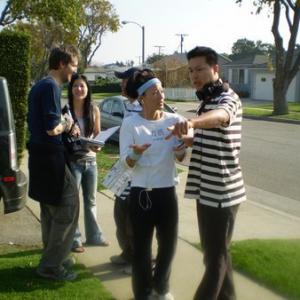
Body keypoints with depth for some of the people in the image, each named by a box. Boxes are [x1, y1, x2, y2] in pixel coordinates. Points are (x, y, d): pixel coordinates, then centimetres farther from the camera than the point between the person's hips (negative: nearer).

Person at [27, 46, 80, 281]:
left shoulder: (39, 86, 14)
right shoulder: (51, 87, -17)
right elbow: (52, 129, -24)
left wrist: (67, 128, 9)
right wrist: (67, 124, -4)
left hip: (39, 155, 10)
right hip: (50, 156, -10)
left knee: (50, 210, 18)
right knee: (68, 208, -1)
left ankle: (52, 258, 29)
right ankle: (51, 265, 6)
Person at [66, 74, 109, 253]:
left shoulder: (94, 110, 2)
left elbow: (98, 134, 10)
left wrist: (98, 145, -10)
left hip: (90, 160, 4)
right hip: (72, 161, -4)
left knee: (91, 200, 16)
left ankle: (94, 235, 29)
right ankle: (74, 239, 15)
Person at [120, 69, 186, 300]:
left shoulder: (174, 120, -1)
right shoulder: (130, 123, -8)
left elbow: (181, 158, 5)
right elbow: (126, 163, -8)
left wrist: (180, 151, -18)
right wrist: (136, 153, -29)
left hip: (167, 191, 3)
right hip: (141, 193, -3)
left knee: (168, 243, 14)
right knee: (142, 246, 7)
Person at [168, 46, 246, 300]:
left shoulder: (228, 98, -16)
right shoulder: (206, 101, 14)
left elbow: (219, 116, -42)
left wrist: (192, 122, -61)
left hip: (222, 191, -10)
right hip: (207, 189, 10)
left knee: (215, 255, 1)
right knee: (217, 252, 19)